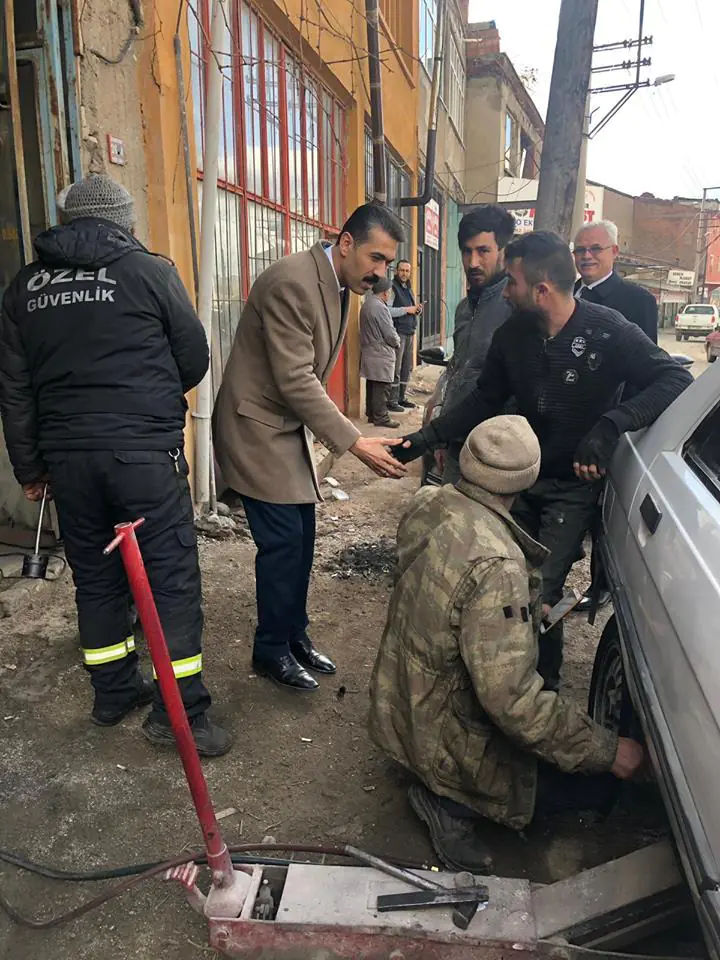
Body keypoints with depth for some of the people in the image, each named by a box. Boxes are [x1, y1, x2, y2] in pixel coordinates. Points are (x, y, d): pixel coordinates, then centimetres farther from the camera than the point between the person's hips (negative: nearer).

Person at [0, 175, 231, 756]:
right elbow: (194, 360, 5)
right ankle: (179, 711, 6)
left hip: (66, 456, 5)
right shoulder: (151, 271, -1)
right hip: (146, 452, -4)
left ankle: (114, 693, 29)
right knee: (173, 577, 2)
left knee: (95, 578, 16)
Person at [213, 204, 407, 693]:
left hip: (291, 427, 9)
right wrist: (355, 442, -27)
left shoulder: (336, 285, 7)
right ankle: (271, 650, 14)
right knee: (283, 542, -4)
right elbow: (295, 381, -26)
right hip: (258, 428, -9)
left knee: (301, 539, 11)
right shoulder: (292, 282, -23)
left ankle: (294, 635, 27)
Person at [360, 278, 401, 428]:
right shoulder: (380, 308, -19)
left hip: (369, 352, 10)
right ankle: (380, 417, 0)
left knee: (372, 385, 14)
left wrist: (394, 340, 16)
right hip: (381, 355, -10)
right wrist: (397, 343, 3)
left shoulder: (366, 305, 11)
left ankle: (371, 414, 21)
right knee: (382, 387, -4)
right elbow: (390, 334, -18)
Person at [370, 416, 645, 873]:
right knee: (596, 784, 6)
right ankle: (454, 801, 0)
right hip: (443, 739, -8)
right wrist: (608, 751, -22)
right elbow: (513, 699, -34)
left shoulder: (429, 503, -10)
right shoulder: (495, 565, -36)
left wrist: (530, 610, 19)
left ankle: (446, 790, 14)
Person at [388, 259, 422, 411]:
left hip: (410, 333, 9)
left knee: (407, 368, 12)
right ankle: (392, 401, -3)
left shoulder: (409, 289, 21)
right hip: (397, 332, -9)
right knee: (395, 368, -8)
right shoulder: (392, 287, -7)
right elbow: (387, 311, -21)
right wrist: (407, 309, -16)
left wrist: (417, 310, 7)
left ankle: (402, 398, 21)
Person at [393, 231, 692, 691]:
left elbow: (677, 380, -25)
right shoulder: (512, 335, -3)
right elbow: (485, 402, 6)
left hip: (575, 484, -5)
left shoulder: (608, 330, -19)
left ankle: (544, 687, 14)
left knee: (541, 590, -12)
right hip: (523, 476, 5)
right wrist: (427, 437, -6)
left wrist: (611, 424, -41)